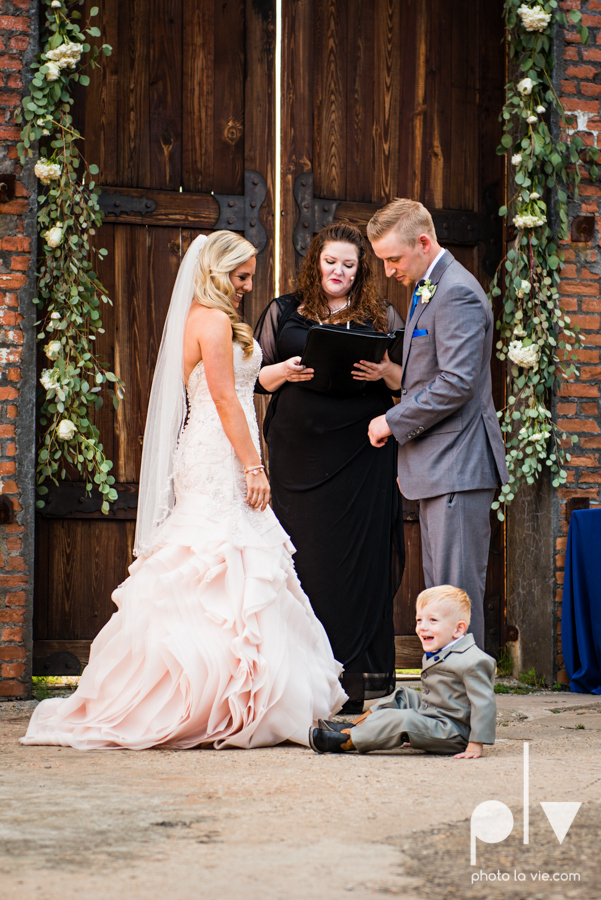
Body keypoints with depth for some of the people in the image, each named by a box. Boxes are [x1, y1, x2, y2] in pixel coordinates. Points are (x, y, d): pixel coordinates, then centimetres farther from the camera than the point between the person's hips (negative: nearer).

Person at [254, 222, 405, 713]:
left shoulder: (382, 316, 12)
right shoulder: (283, 313, 14)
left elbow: (410, 381, 10)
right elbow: (256, 378, 13)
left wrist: (386, 372, -11)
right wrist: (284, 371, -7)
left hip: (361, 455, -1)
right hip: (299, 451, 1)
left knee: (359, 558, -4)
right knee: (304, 557, -2)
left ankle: (355, 681, 0)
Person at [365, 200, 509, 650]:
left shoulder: (457, 293, -15)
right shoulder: (427, 289, 18)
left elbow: (457, 383, -22)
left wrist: (393, 422, -14)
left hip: (458, 463, -10)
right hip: (436, 465, 10)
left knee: (457, 588, -8)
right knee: (440, 586, 11)